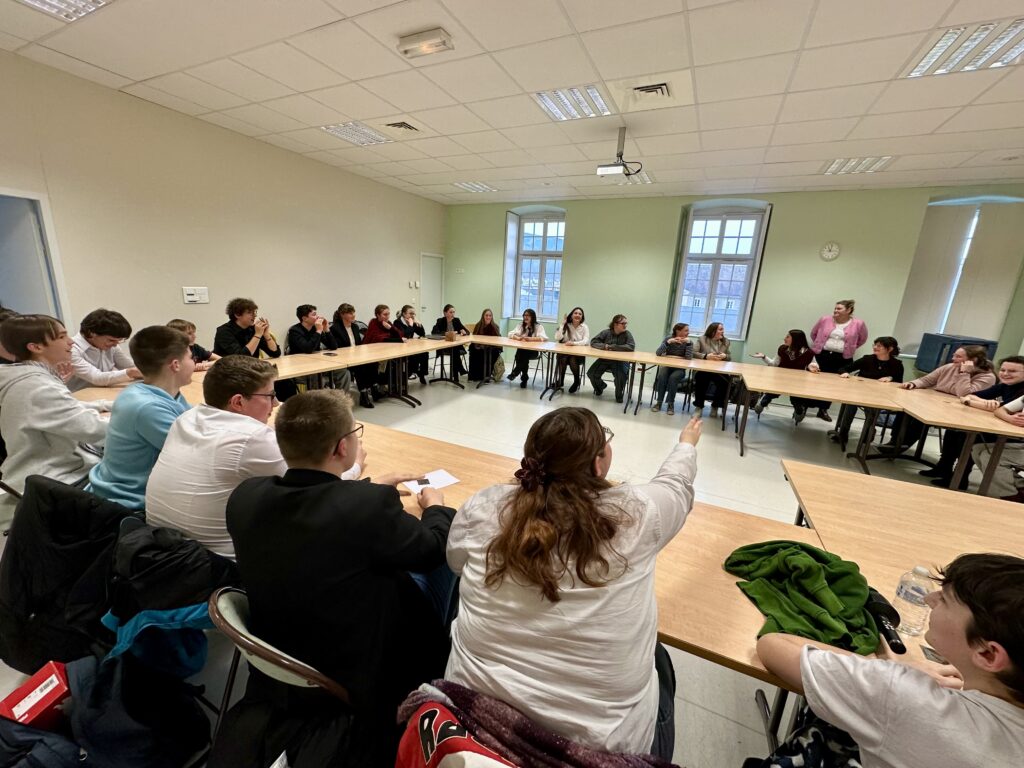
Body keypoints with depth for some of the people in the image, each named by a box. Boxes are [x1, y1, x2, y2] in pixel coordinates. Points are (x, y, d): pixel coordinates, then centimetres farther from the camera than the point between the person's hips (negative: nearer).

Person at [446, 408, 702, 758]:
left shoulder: (482, 507, -15)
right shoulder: (635, 513, -18)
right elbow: (676, 485, 4)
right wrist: (687, 445, 26)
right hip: (598, 731, -1)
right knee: (659, 662, 28)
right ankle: (655, 749, 51)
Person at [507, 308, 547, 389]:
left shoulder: (539, 326, 0)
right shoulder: (520, 325, 12)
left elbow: (543, 338, -16)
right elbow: (510, 334, 3)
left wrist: (530, 338, -27)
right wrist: (518, 338, -19)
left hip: (534, 351, -3)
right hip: (521, 350, 3)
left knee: (525, 353, -35)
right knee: (520, 352, -32)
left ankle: (515, 372, -25)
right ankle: (524, 377, -28)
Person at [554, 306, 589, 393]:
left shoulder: (584, 327, 0)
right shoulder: (566, 325, 3)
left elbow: (586, 341, -16)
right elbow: (557, 338, -9)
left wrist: (573, 343, -31)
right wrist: (562, 324, -12)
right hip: (564, 352, 1)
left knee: (573, 360, -33)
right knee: (562, 359, -33)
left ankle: (577, 382, -5)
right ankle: (560, 381, -10)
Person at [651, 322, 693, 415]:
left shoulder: (688, 342, -2)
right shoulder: (668, 339, -2)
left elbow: (689, 358, -18)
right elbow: (658, 353, -16)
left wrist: (688, 343, -24)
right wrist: (668, 342, -27)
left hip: (680, 369, 0)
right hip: (667, 366, 1)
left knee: (673, 378, -32)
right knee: (661, 376, -31)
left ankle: (671, 404, -20)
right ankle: (659, 402, -18)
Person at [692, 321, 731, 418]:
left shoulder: (726, 341, 16)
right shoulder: (701, 339, 5)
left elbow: (730, 356, 20)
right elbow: (693, 353, -6)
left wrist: (725, 356, -5)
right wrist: (706, 356, -19)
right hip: (703, 370, -3)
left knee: (724, 382, -28)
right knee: (701, 381, -34)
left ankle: (715, 407, -7)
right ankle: (699, 406, -13)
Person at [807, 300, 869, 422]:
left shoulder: (858, 324, -2)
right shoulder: (825, 319, -1)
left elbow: (862, 339, 12)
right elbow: (813, 333, 13)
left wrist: (850, 349, 7)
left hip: (842, 358, 0)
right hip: (821, 355, 0)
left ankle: (823, 410, 16)